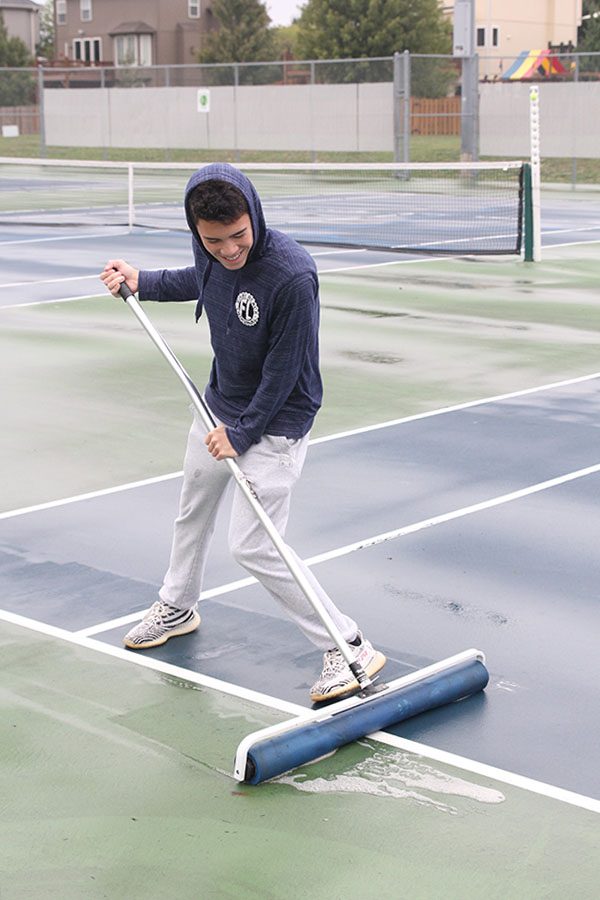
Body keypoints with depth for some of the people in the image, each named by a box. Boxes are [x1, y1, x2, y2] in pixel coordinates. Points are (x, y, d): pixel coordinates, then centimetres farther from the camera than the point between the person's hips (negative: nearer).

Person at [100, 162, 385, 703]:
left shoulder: (291, 275, -32)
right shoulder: (212, 254, -10)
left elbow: (283, 370, -24)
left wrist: (242, 432, -18)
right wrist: (142, 282, 12)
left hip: (274, 422, -8)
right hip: (218, 405, 8)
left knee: (254, 547, -12)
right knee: (192, 510, 25)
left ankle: (348, 648, -3)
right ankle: (178, 607, 51)